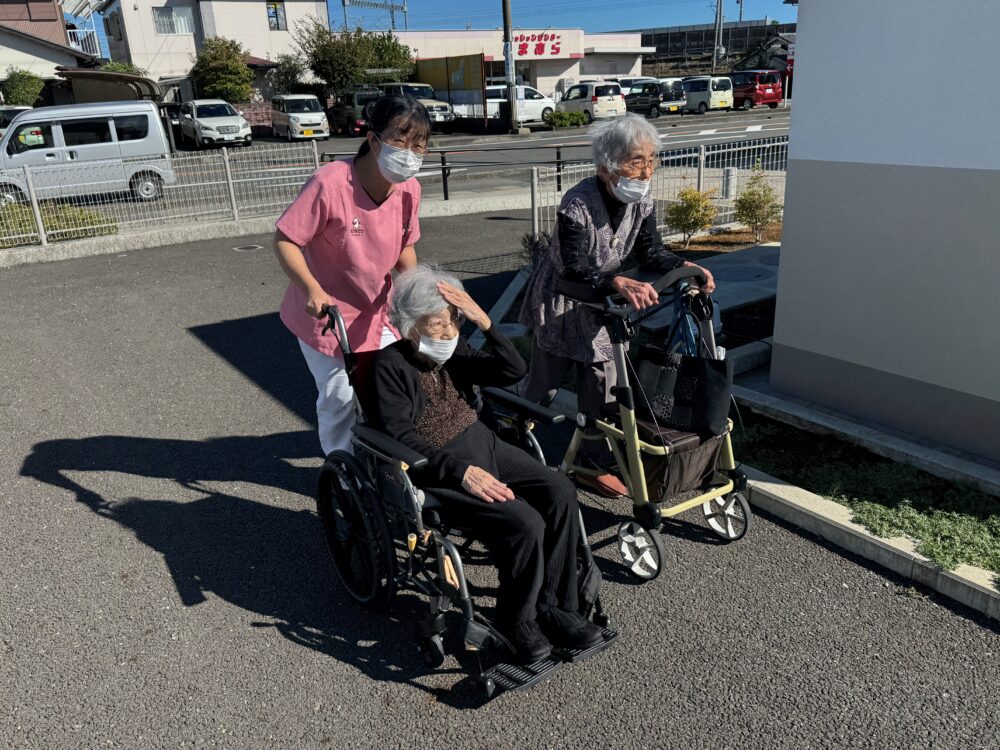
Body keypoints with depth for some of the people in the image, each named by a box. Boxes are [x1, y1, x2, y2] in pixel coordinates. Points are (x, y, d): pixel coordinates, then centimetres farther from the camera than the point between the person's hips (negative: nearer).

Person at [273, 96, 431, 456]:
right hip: (325, 312, -5)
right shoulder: (329, 184, -28)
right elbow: (284, 240, -22)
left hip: (377, 309, 5)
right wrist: (312, 290, -35)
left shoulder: (409, 189, -10)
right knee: (340, 396, 5)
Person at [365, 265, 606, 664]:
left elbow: (513, 371, 1)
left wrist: (483, 320, -12)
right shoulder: (390, 365, -10)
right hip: (434, 468, -7)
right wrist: (461, 471, -29)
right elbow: (401, 436, -18)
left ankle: (554, 605, 0)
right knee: (524, 523, -25)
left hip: (481, 444, 7)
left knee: (561, 493, -14)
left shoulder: (453, 350, 9)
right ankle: (517, 619, 1)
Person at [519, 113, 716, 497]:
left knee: (602, 381, 7)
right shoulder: (577, 204, -30)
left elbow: (651, 253, -2)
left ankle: (592, 464, 22)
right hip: (560, 303, -6)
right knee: (543, 382, 5)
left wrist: (686, 267, -20)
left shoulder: (642, 202, -9)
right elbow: (576, 270, -34)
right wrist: (620, 283, -49)